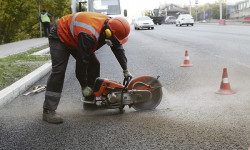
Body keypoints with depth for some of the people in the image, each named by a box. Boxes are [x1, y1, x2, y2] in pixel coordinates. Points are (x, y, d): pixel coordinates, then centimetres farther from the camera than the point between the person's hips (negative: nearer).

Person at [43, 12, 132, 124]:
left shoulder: (110, 25, -15)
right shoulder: (89, 35, -41)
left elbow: (118, 48, 2)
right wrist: (84, 86, -24)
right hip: (60, 38, -9)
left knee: (94, 64, 1)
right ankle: (48, 111, -22)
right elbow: (82, 60, -34)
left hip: (74, 38, 9)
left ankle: (91, 99, 13)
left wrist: (125, 70, 7)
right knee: (58, 70, -20)